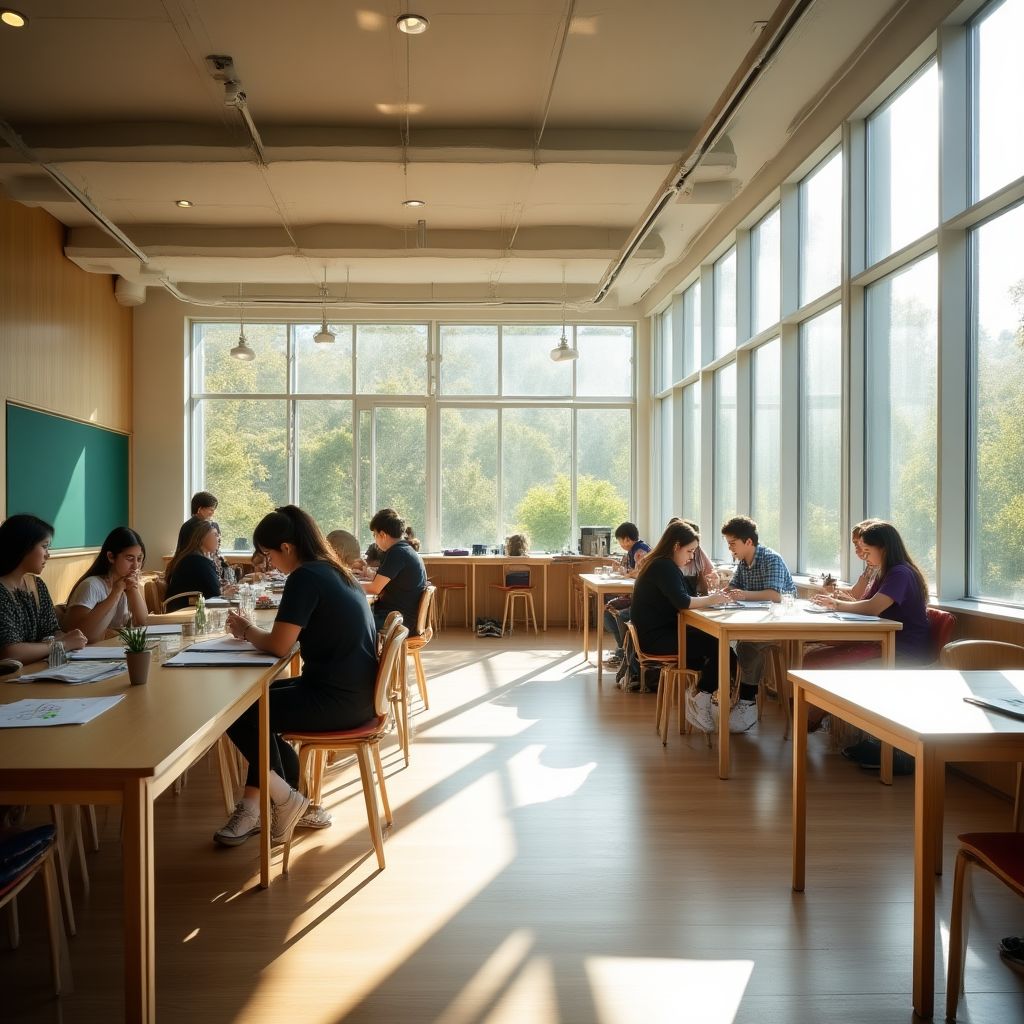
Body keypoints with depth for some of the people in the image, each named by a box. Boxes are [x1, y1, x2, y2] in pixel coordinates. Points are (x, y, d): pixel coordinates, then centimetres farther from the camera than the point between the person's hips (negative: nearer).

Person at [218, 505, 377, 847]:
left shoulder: (305, 578, -16)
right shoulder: (334, 571, 12)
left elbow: (279, 645, -17)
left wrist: (247, 631, 3)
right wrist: (254, 631, 6)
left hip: (339, 700, -10)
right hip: (352, 692, 10)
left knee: (237, 715, -4)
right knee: (259, 702, 21)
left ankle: (286, 800, 9)